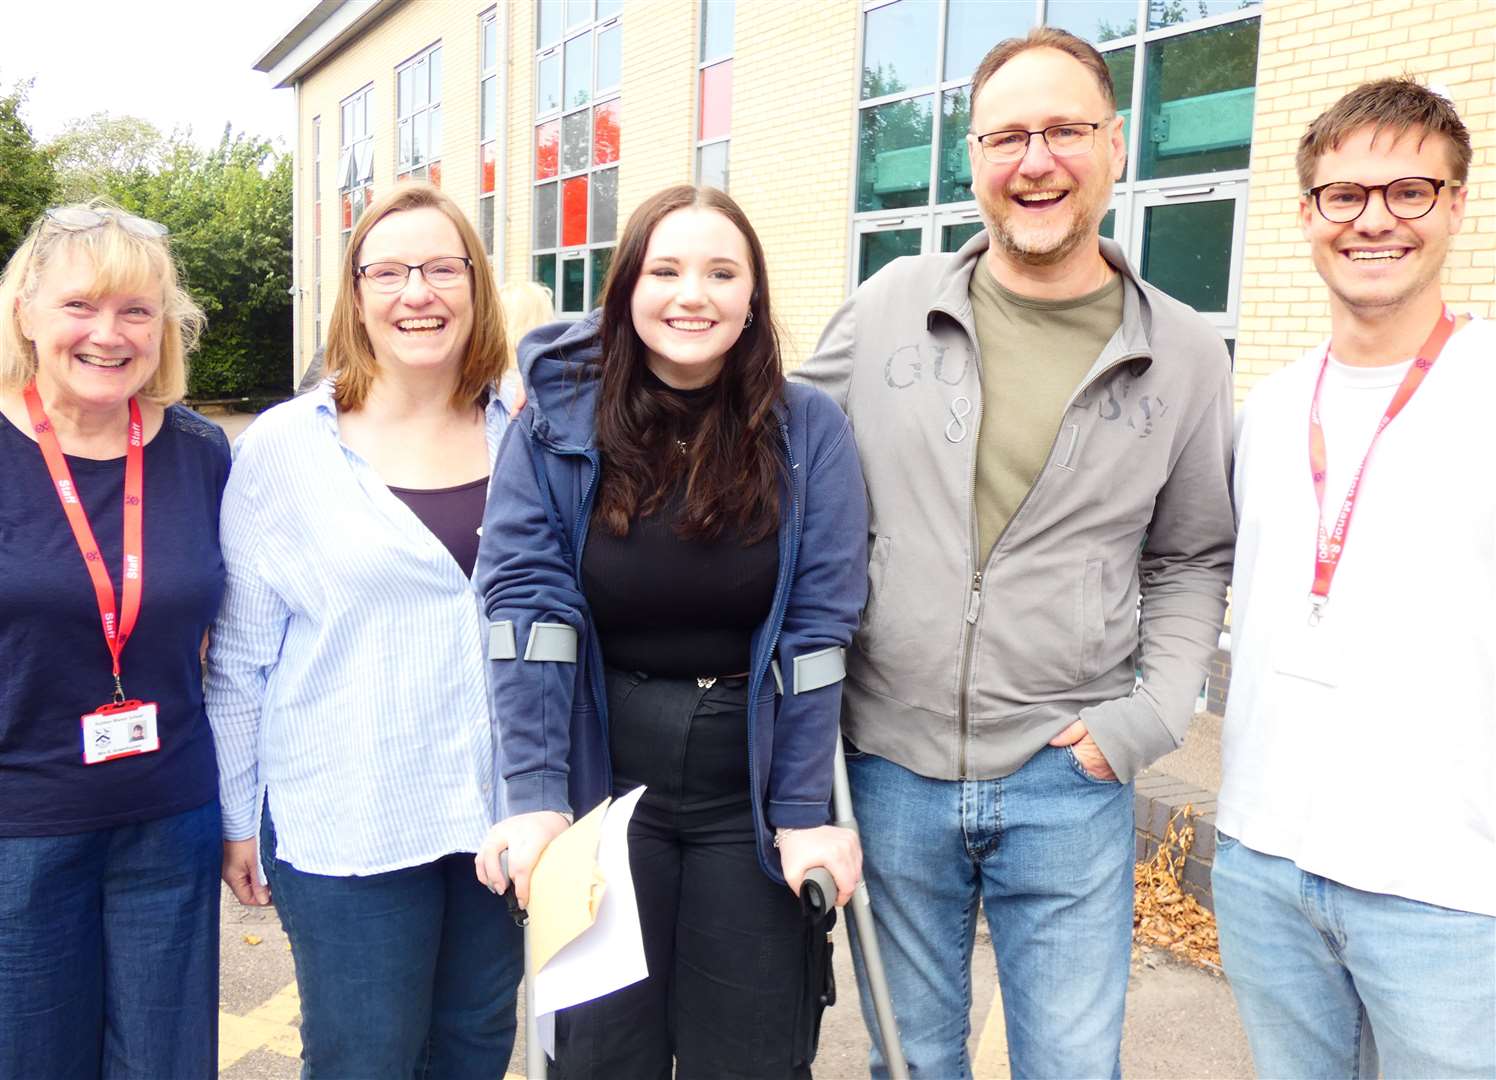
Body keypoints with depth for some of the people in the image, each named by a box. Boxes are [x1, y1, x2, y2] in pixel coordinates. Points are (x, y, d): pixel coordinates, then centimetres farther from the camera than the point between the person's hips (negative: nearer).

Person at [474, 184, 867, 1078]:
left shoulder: (809, 431, -8)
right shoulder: (560, 423, -7)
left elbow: (818, 629, -9)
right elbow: (529, 604, -12)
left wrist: (805, 815, -11)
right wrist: (535, 798, -19)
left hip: (751, 792, 0)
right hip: (605, 779, 1)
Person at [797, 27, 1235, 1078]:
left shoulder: (1185, 355, -1)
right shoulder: (888, 309, -2)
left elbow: (1191, 558, 10)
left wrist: (1157, 712, -3)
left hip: (1068, 776, 0)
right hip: (890, 763, 1)